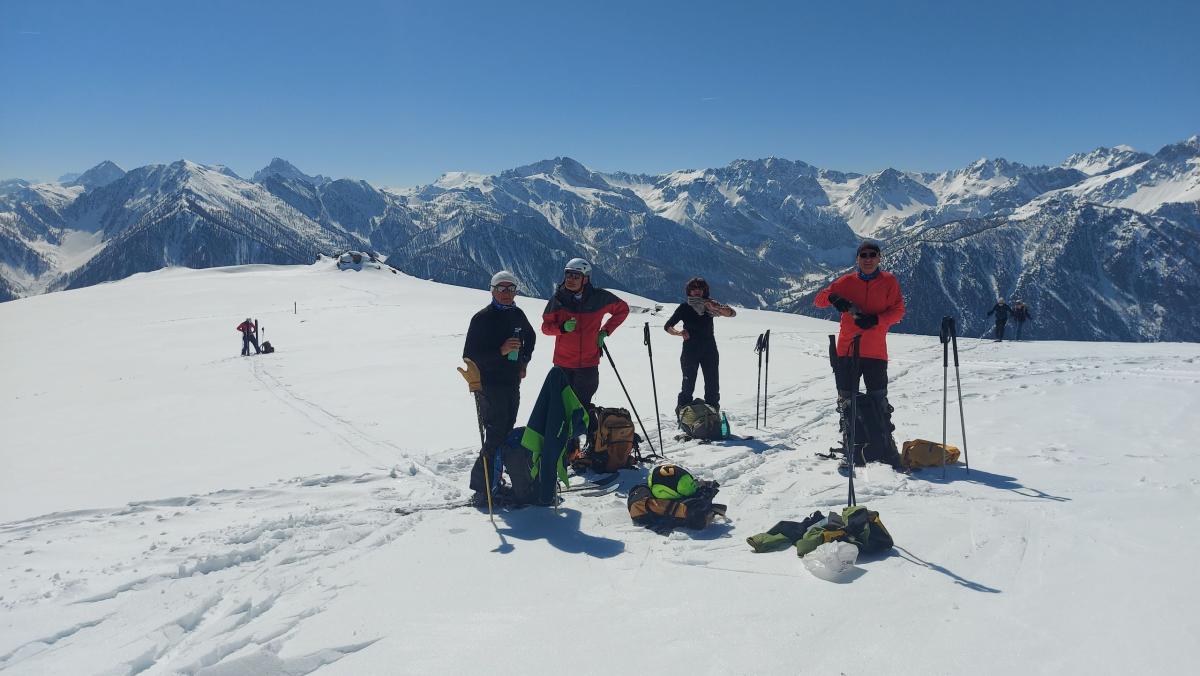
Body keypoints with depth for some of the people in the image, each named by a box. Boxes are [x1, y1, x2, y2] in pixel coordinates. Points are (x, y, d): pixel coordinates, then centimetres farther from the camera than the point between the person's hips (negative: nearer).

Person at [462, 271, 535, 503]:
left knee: (506, 433, 12)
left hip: (513, 384, 7)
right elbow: (470, 355, -14)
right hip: (490, 386, -7)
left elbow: (530, 337, 30)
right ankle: (482, 487, -3)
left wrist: (524, 361, 16)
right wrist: (500, 351, -24)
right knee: (496, 436, -11)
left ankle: (493, 478, 25)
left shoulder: (517, 315, 9)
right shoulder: (482, 318, -11)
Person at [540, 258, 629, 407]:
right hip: (563, 365, 1)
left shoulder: (599, 298, -3)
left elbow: (623, 309, 12)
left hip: (589, 364, -1)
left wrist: (605, 331, 4)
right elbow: (545, 326, 5)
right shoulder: (558, 298, -2)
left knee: (582, 404, -5)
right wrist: (562, 328, -16)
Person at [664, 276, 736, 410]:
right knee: (688, 385, -7)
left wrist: (715, 308, -23)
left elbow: (732, 313, -6)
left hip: (709, 350, 2)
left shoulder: (710, 305, 4)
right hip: (690, 351, -2)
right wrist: (680, 333, -20)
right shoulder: (684, 307, 1)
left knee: (712, 384, 3)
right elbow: (667, 327, 0)